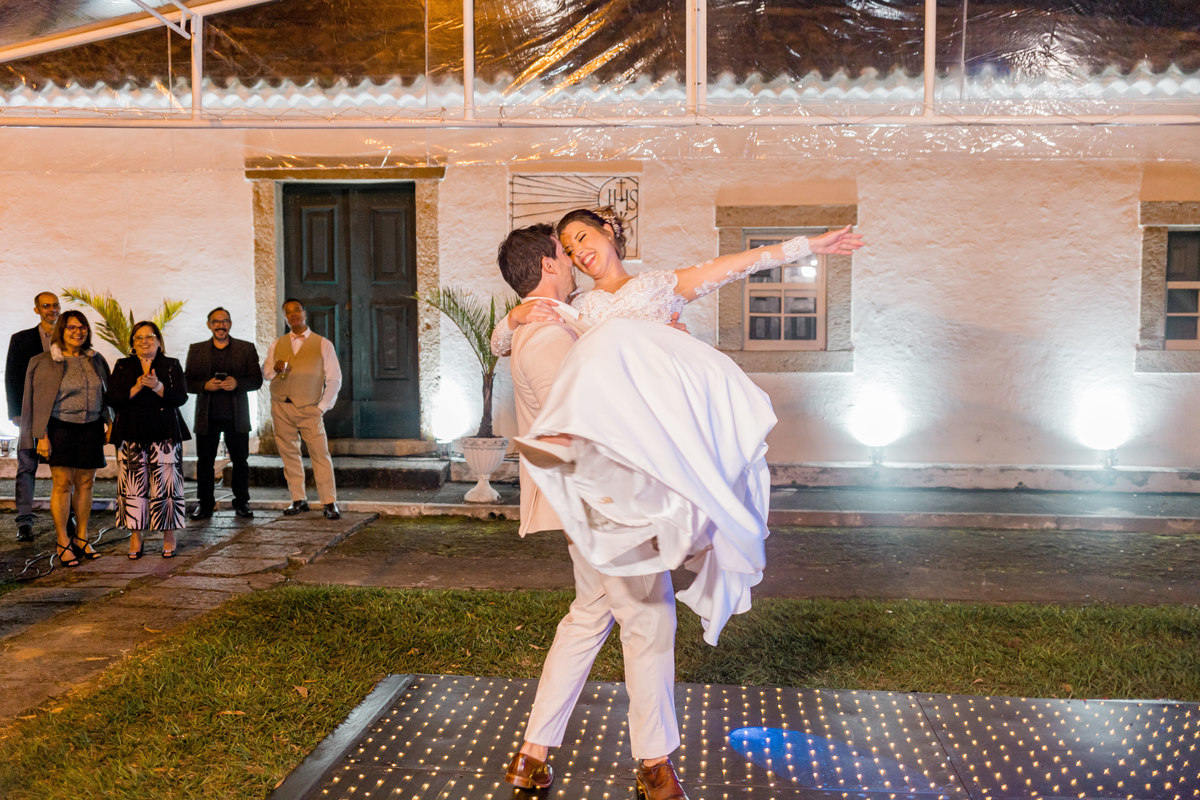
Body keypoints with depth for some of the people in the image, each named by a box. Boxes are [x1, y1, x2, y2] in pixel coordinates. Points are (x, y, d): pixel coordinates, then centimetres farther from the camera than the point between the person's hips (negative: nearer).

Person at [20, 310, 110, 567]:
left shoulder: (96, 360, 10)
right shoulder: (45, 363, -1)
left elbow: (106, 395, 16)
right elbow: (40, 401, -3)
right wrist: (41, 435, -8)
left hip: (90, 430, 4)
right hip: (61, 428, -3)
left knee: (85, 483, 6)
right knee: (62, 484, -4)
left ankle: (81, 538, 16)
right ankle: (63, 542, 4)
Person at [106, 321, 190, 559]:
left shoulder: (172, 366, 9)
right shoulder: (123, 367, 12)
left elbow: (181, 397, -3)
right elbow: (112, 399, 1)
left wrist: (158, 386, -18)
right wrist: (136, 388, -13)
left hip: (165, 434, -1)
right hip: (131, 435, 1)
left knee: (166, 484, -2)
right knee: (133, 486, -1)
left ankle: (169, 535, 8)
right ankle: (136, 536, 7)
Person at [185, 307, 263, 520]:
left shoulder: (247, 349, 7)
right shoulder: (196, 350, 9)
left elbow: (257, 380, 3)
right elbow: (187, 382, 6)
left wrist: (237, 383, -16)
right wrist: (205, 386, -13)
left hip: (236, 417, 0)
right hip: (207, 417, 1)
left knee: (240, 461, 4)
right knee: (204, 462, 4)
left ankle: (241, 503, 15)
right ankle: (205, 504, 14)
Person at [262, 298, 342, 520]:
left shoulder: (323, 344, 4)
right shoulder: (277, 345, 13)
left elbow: (334, 379, 3)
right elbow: (265, 372, 18)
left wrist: (322, 407, -5)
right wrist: (274, 369, -6)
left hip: (309, 409, -3)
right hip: (281, 407, 3)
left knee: (320, 455, -9)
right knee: (289, 455, 5)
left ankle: (329, 503, -5)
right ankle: (299, 500, 13)